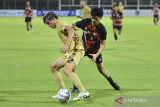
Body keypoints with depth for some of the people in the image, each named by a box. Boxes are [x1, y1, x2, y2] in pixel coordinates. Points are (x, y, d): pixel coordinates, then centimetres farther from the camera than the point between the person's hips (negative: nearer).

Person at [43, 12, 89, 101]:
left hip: (76, 50, -11)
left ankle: (84, 92, -35)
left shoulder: (60, 24, -7)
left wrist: (67, 46, -32)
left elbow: (71, 30, -26)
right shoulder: (59, 26, 22)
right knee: (53, 67, 16)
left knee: (67, 70, -31)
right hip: (70, 52, 11)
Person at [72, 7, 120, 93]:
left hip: (95, 51, -1)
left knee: (101, 69, 10)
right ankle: (76, 87, -5)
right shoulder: (85, 22, -21)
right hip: (82, 47, 1)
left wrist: (96, 55, -25)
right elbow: (74, 25, -4)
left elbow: (102, 44, -14)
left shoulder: (102, 29, -22)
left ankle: (112, 83, 39)